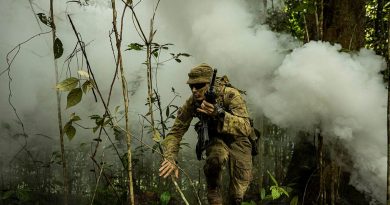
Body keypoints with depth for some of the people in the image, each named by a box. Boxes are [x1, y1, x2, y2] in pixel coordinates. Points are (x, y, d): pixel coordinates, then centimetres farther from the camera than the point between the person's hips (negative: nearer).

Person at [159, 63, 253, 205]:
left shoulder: (230, 95, -31)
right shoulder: (191, 104, -21)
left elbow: (246, 128, -42)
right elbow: (176, 132, -16)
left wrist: (219, 114, -57)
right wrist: (170, 158, -34)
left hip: (237, 139, -1)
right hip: (216, 139, 1)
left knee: (238, 193, -4)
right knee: (215, 159, -35)